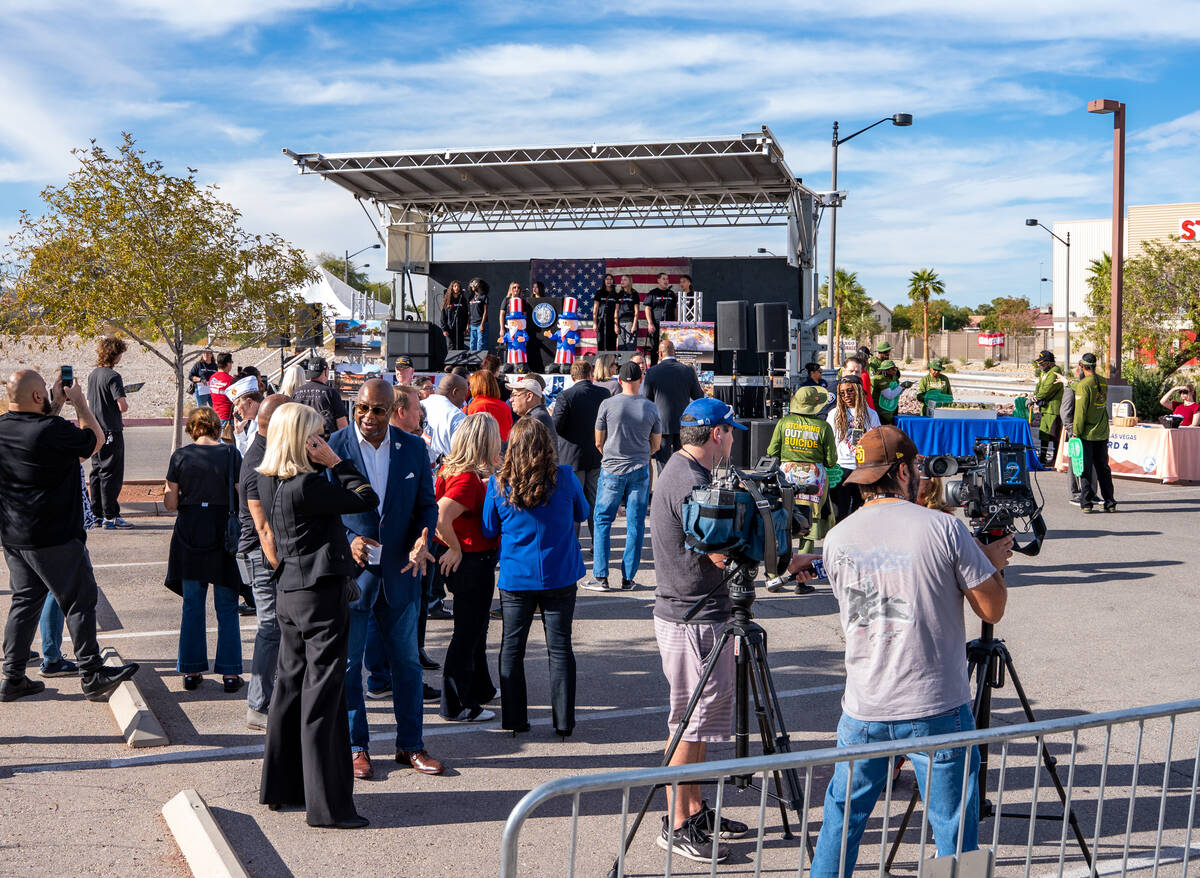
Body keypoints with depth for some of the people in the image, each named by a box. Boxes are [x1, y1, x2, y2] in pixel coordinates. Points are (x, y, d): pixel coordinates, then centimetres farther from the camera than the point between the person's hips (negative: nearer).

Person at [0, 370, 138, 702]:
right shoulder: (54, 430, -21)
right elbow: (96, 439, -3)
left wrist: (57, 404, 23)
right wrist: (79, 403, 8)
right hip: (53, 539, -8)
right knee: (79, 601, 2)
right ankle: (93, 676, 8)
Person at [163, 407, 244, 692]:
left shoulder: (180, 456, -2)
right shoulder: (231, 455, -6)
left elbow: (171, 503, -3)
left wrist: (168, 493, 19)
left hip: (189, 536, 1)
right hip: (223, 536, -1)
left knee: (192, 607, 12)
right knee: (227, 607, 7)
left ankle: (191, 671, 17)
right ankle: (230, 673, 7)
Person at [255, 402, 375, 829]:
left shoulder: (268, 481, 5)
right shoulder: (306, 485, -20)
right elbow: (367, 499, -14)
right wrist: (336, 462, -8)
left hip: (290, 593, 9)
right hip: (321, 593, -9)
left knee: (290, 686, 17)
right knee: (321, 695, -3)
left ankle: (280, 787, 28)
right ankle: (327, 804, 3)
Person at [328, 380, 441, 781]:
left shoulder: (413, 448, 1)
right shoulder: (333, 446, -8)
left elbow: (427, 505, 6)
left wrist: (423, 543, -12)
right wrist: (347, 542, -20)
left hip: (400, 572, 3)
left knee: (407, 661, 12)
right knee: (348, 662, 7)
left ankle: (410, 744, 25)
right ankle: (356, 746, 22)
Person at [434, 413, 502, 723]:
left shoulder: (450, 468, 3)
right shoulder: (467, 478, -24)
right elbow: (441, 517, -34)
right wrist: (455, 548, -20)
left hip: (466, 559, 10)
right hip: (474, 561, -10)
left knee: (475, 628, 24)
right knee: (467, 633, 1)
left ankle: (480, 688, 40)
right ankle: (456, 705, 11)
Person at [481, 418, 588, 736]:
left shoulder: (498, 484, -8)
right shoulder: (565, 478, -9)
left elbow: (489, 530, 3)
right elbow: (582, 513, 8)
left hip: (516, 578, 0)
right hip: (560, 577, 0)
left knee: (512, 648, 12)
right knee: (560, 647, 8)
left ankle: (514, 719, 15)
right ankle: (564, 720, 12)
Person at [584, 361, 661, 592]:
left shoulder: (608, 404, -7)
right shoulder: (652, 408, -1)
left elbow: (599, 442, 1)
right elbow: (655, 445, 8)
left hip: (612, 470, -2)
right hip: (640, 472, 2)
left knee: (602, 522, 7)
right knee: (635, 525, 7)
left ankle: (600, 577, 3)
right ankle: (628, 578, 9)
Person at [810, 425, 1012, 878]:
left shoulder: (837, 539, 2)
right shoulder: (944, 528, -11)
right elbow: (992, 608, -5)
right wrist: (991, 561, 15)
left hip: (863, 710, 3)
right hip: (938, 709, -3)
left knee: (842, 816, 18)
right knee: (955, 829, 9)